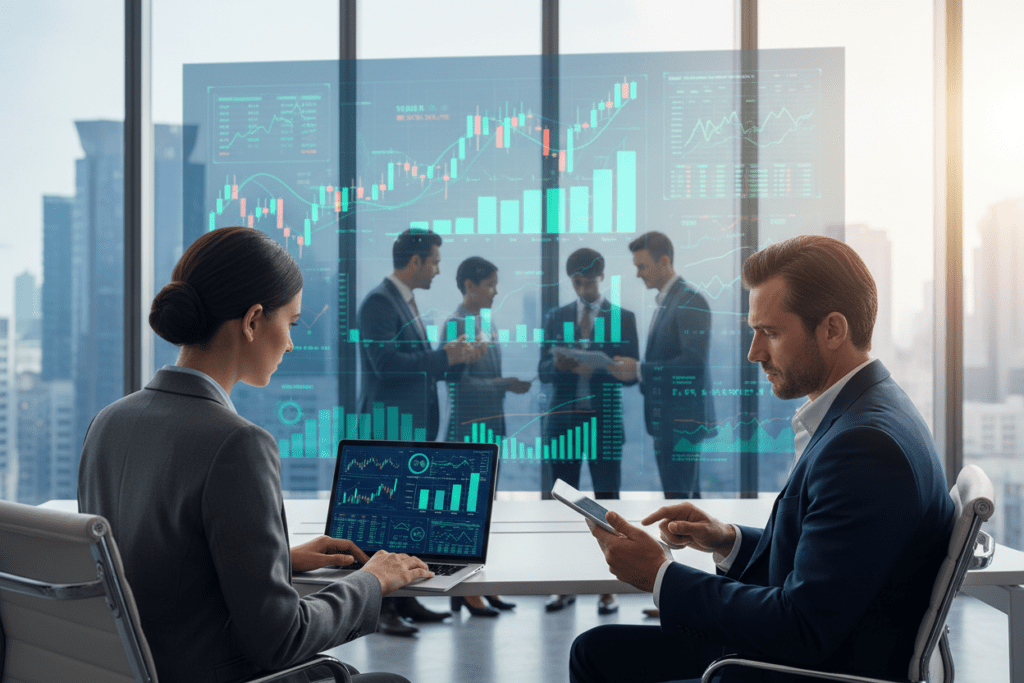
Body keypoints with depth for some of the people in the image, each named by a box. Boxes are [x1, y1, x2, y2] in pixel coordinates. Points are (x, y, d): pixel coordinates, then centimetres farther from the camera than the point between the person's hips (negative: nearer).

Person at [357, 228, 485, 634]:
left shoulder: (406, 302, 18)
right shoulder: (379, 302, -13)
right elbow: (386, 363, -23)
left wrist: (457, 358, 9)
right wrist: (445, 357, -16)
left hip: (414, 425, 10)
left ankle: (403, 598, 22)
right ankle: (378, 607, 0)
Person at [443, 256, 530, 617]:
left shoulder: (482, 322, 14)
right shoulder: (457, 324, -12)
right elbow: (459, 382, -18)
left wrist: (511, 382, 2)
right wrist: (506, 383, -18)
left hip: (489, 425, 9)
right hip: (468, 428, -9)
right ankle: (466, 590, 6)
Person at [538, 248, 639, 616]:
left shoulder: (623, 318, 5)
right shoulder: (556, 317, 12)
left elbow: (632, 374, -2)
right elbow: (542, 371, 7)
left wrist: (595, 369, -18)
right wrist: (557, 364, -15)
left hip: (604, 420, -2)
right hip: (563, 418, 2)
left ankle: (607, 589, 9)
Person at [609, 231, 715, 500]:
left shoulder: (691, 301, -12)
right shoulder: (664, 302, 18)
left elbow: (694, 362, -20)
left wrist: (640, 370, -17)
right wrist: (635, 369, 5)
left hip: (683, 419, -9)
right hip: (665, 419, 9)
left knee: (679, 495, -9)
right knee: (686, 495, 12)